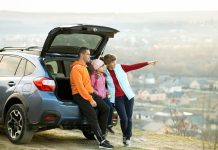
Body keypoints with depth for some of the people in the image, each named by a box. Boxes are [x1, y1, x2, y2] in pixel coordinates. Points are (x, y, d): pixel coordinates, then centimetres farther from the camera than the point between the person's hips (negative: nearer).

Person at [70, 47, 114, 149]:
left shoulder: (84, 67, 18)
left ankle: (100, 134, 4)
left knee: (105, 108, -2)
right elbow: (80, 87, -20)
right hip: (79, 95, -9)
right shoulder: (76, 68, -13)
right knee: (92, 114, -22)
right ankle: (101, 141, -23)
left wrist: (92, 96, 8)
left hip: (89, 93, 9)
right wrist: (90, 100, -20)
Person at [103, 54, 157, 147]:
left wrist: (147, 63, -8)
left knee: (129, 118, 1)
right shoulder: (104, 72, -1)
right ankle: (124, 135, 16)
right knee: (124, 118, -12)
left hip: (128, 96, 2)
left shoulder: (120, 67, 0)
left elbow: (134, 67, -3)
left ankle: (128, 138, 17)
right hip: (117, 98, -1)